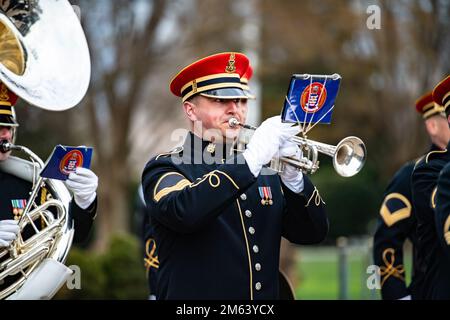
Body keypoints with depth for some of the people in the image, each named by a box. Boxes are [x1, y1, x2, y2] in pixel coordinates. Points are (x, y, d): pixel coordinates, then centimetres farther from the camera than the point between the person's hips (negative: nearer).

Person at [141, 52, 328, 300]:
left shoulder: (264, 172, 13)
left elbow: (313, 232, 8)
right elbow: (182, 212, -20)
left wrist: (293, 179, -8)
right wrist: (251, 159, -22)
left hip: (265, 296, 4)